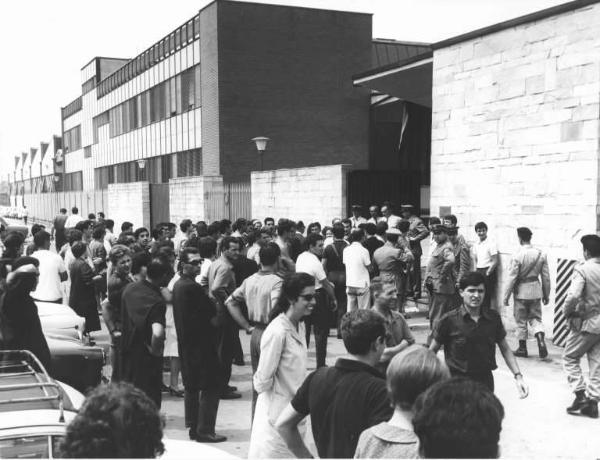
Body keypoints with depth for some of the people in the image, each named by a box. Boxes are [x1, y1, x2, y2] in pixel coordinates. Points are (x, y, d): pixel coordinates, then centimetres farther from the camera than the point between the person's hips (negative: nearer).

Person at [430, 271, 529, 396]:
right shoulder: (449, 320, -9)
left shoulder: (493, 318, 1)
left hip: (486, 381, 3)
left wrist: (518, 376, 2)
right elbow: (432, 351, -1)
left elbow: (505, 349, 11)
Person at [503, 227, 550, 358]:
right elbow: (546, 277, 2)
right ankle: (540, 339, -8)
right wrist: (546, 294, 13)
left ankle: (522, 348, 18)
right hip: (536, 291, 4)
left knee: (521, 321, 10)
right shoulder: (541, 254, -3)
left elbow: (512, 278, -14)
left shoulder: (518, 256, -16)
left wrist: (506, 296, -5)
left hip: (521, 291, -4)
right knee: (535, 318, 15)